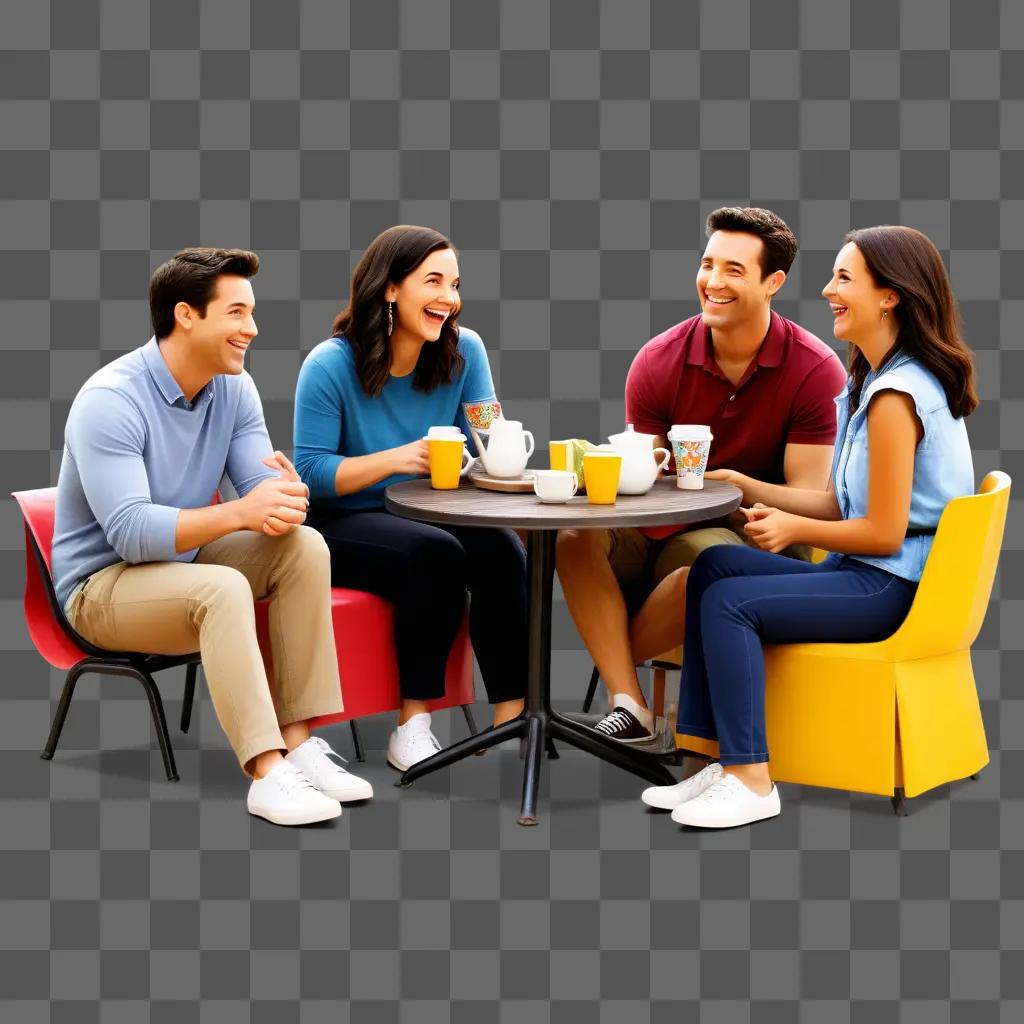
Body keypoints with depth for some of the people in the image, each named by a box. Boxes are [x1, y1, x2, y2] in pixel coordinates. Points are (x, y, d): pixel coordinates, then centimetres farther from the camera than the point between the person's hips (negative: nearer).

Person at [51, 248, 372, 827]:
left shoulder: (234, 388, -2)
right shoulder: (110, 400, -24)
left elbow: (261, 488, -7)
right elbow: (132, 534, -31)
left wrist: (283, 500, -33)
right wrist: (240, 511, -41)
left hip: (186, 559, 7)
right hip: (103, 583, -7)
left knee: (305, 547, -17)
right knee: (223, 589, -35)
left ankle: (298, 738, -18)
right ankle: (268, 773, -35)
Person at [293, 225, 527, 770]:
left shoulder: (464, 350, 0)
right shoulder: (330, 365, -11)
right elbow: (311, 474, -13)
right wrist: (397, 459, -25)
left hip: (429, 516, 4)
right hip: (341, 526, -4)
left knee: (503, 552, -27)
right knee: (437, 554, -33)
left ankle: (511, 718, -24)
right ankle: (413, 725, -22)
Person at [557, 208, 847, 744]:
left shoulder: (815, 370, -10)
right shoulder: (659, 360, -2)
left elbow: (808, 499, -10)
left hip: (747, 535, -3)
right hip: (659, 527, 3)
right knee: (575, 533, -28)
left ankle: (612, 659, -8)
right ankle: (627, 705, -27)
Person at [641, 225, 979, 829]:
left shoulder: (895, 396, -19)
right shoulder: (880, 380, 15)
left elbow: (883, 532, -20)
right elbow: (847, 504, 14)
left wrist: (795, 529, -5)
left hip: (894, 588, -11)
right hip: (871, 573, 11)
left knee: (729, 600, -17)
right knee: (715, 565, 7)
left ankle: (750, 780, -11)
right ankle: (718, 757, 2)